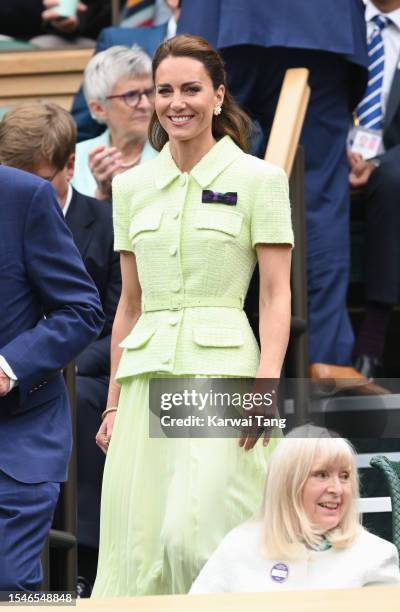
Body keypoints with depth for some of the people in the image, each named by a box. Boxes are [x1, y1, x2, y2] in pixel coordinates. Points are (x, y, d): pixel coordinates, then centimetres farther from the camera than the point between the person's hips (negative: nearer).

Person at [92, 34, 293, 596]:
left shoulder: (258, 179, 1)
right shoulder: (132, 186, 14)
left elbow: (277, 295, -2)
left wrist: (266, 383, -15)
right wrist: (114, 402, 14)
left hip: (222, 367, -5)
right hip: (147, 376, 5)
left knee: (195, 534, -18)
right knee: (137, 541, -1)